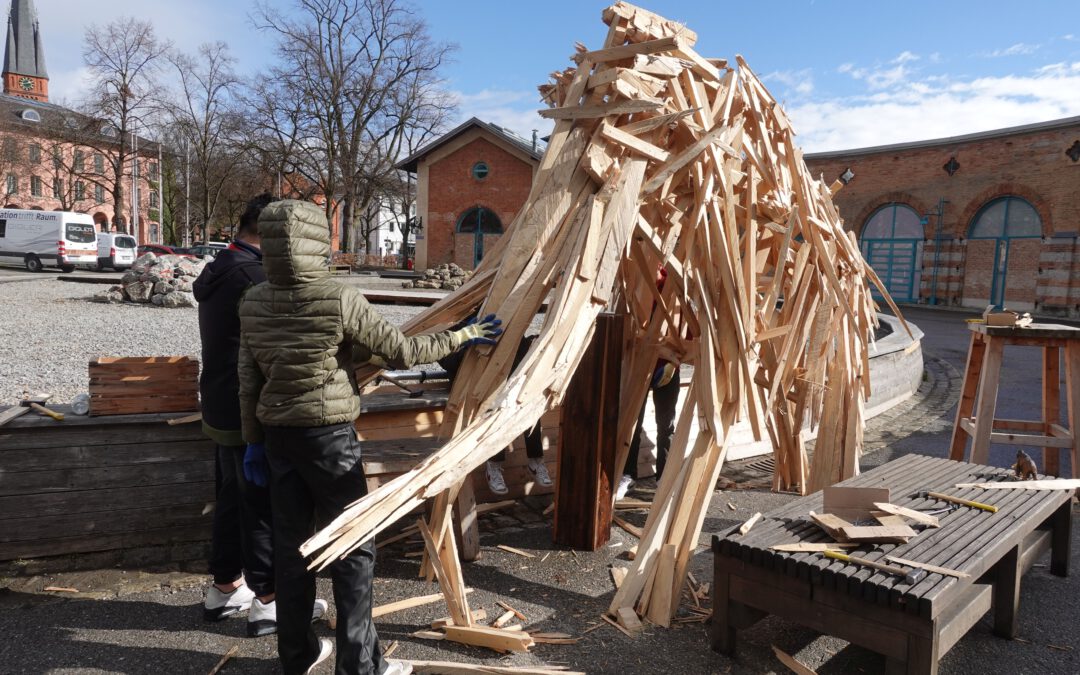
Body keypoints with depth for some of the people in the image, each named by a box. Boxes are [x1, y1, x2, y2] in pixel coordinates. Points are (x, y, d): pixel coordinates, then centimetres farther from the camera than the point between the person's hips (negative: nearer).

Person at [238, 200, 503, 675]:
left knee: (290, 542, 15)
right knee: (353, 546, 7)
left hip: (278, 434, 6)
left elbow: (248, 380, 5)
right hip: (328, 435, -6)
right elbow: (401, 351, -12)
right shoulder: (340, 301, -18)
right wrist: (462, 337, -1)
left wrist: (254, 439, 16)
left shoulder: (252, 303, 0)